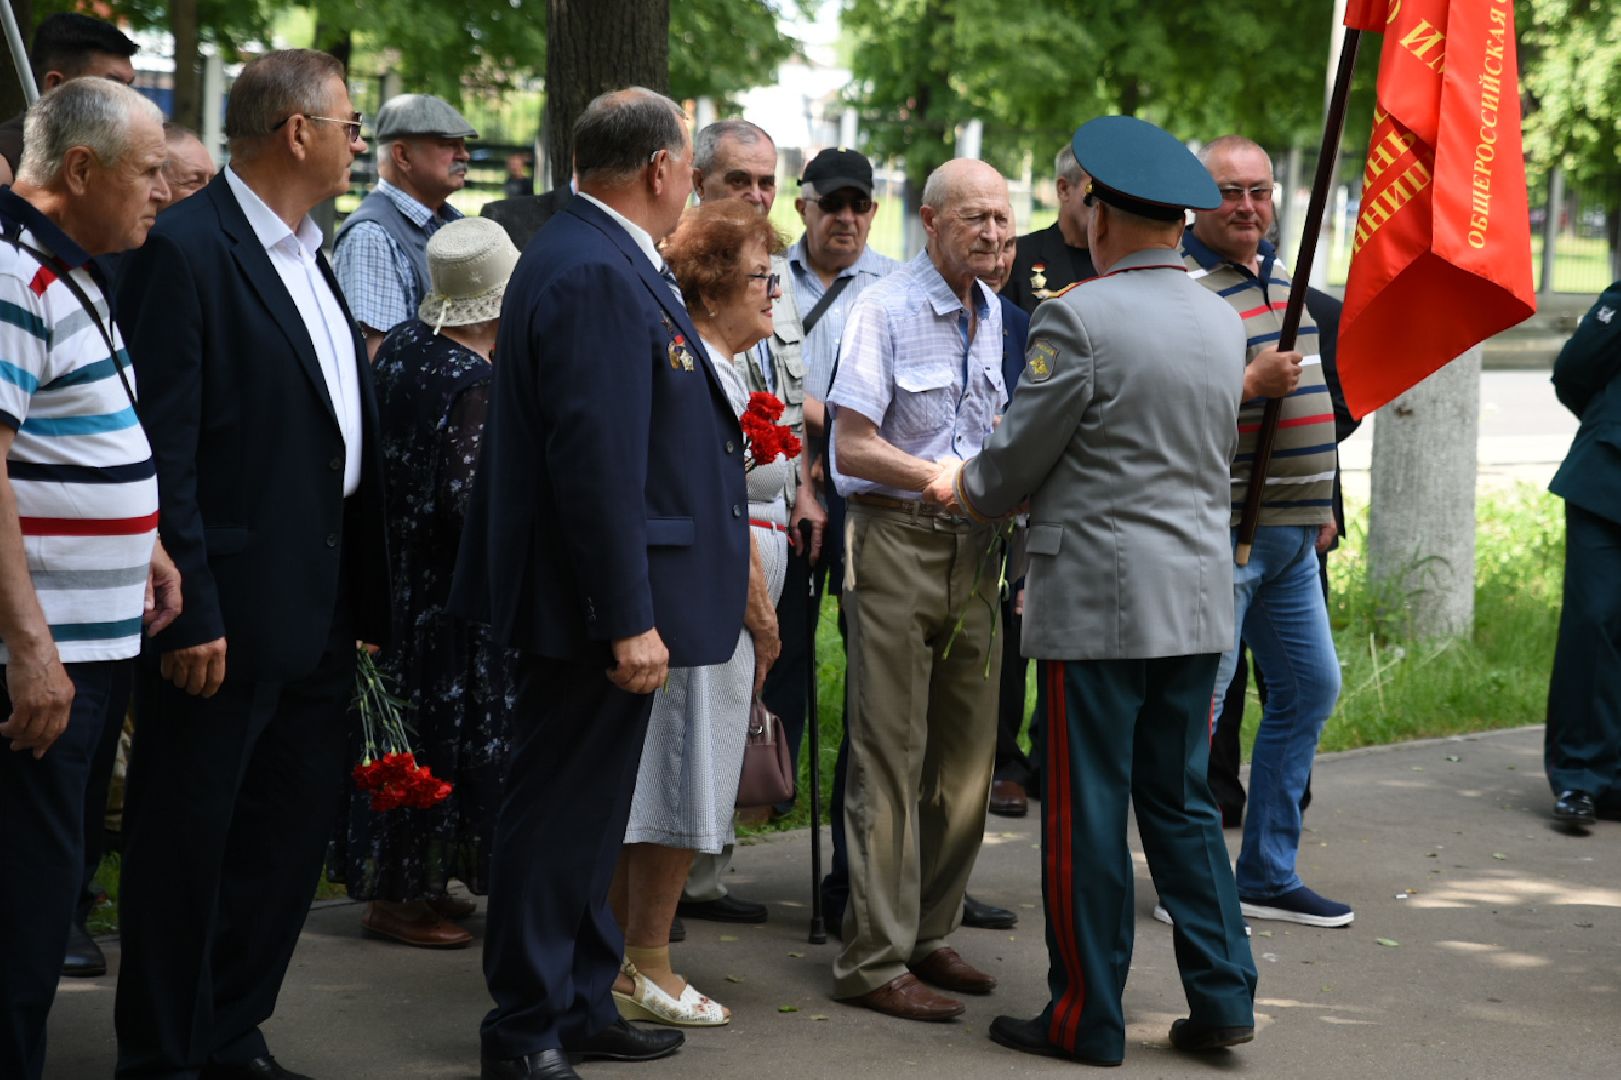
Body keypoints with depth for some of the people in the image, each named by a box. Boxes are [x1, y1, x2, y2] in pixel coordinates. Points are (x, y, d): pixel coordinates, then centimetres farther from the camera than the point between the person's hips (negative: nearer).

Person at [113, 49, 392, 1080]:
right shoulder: (184, 251, -13)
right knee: (187, 838, 3)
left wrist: (362, 596, 13)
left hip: (317, 606, 9)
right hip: (228, 604, -9)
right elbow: (163, 445, -17)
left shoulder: (309, 256, 14)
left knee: (298, 820, 15)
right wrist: (189, 610, -21)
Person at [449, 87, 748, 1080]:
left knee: (589, 813, 19)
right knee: (561, 818, -2)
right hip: (597, 603, -11)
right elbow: (598, 462, -25)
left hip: (609, 604, 11)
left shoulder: (607, 263, 13)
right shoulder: (595, 276, -20)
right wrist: (629, 621, -26)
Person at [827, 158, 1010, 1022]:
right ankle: (874, 960, -2)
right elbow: (854, 446, -14)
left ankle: (929, 936, 20)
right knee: (890, 756, -6)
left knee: (966, 755, 9)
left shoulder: (996, 317, 12)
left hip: (973, 548, 7)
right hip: (898, 540, -7)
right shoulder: (885, 310, -9)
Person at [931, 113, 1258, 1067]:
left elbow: (1018, 460, -8)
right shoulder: (1223, 322, 8)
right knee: (1181, 799, 16)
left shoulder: (1080, 319, -14)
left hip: (1099, 602, -7)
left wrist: (965, 491, 15)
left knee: (1088, 812, 2)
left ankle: (1088, 1018, 9)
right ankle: (1222, 996, 14)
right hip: (1199, 599, 7)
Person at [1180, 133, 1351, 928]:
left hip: (1290, 532, 9)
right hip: (1217, 531, -9)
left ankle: (1267, 874, 22)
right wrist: (1251, 384, -27)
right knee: (1196, 706, -3)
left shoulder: (1277, 276, 15)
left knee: (1309, 687, 13)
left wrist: (1319, 505, 23)